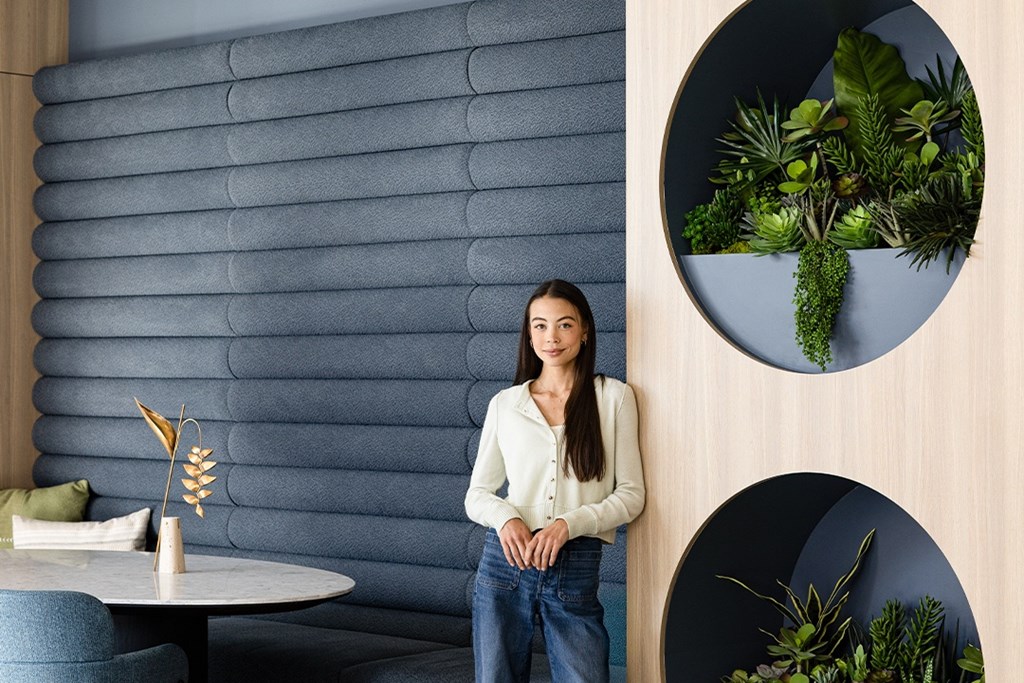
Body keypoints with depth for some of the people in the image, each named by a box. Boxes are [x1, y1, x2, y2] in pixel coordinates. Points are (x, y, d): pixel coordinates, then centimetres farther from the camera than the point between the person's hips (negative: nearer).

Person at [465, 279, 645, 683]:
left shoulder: (614, 397, 3)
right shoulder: (504, 404, 8)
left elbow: (631, 495, 1)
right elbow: (476, 495, 11)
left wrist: (570, 522, -14)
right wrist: (505, 517, -11)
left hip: (575, 570, -2)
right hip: (506, 560, 2)